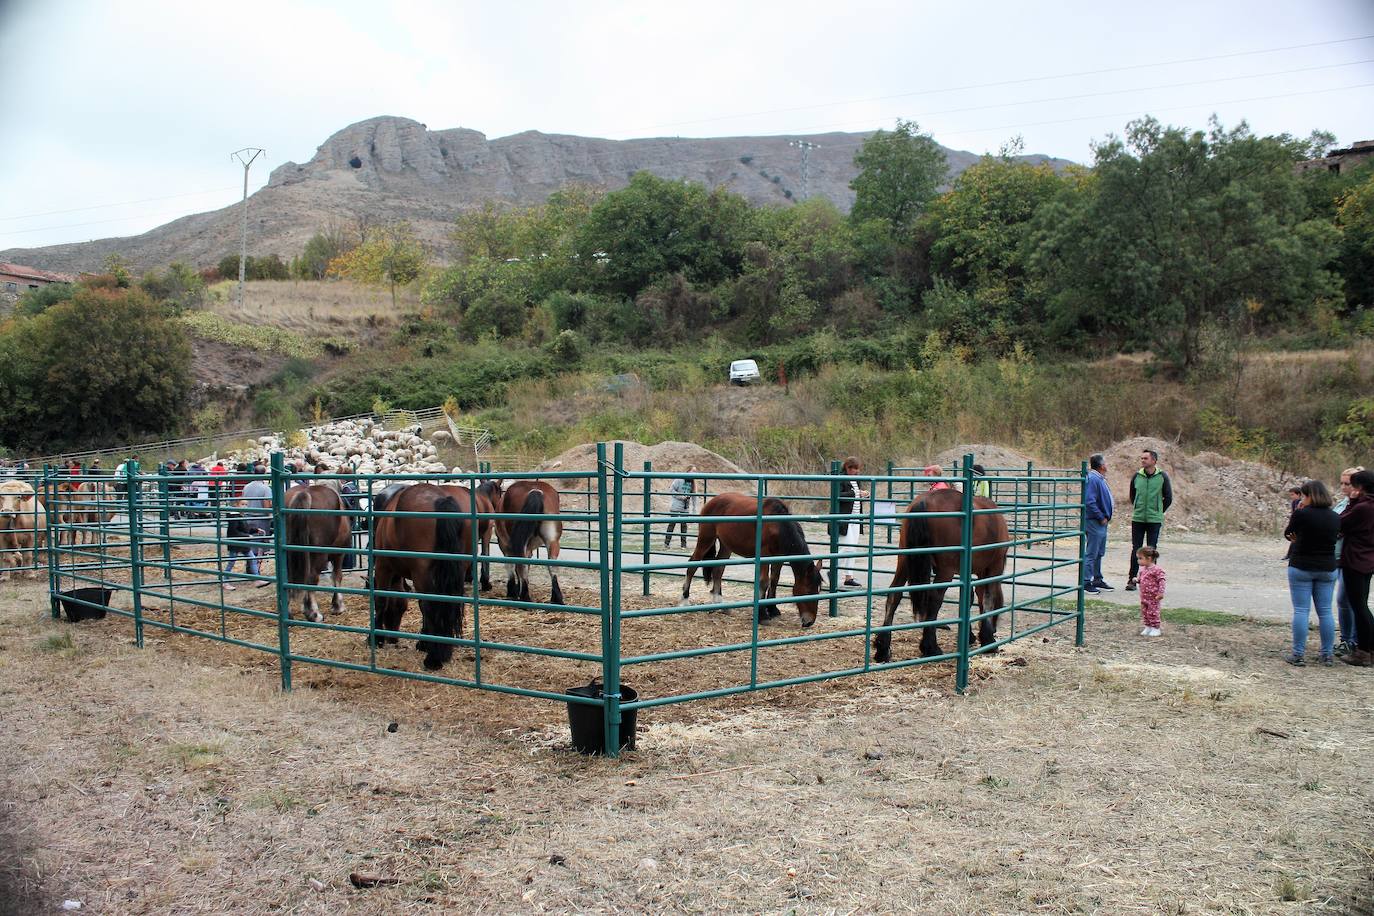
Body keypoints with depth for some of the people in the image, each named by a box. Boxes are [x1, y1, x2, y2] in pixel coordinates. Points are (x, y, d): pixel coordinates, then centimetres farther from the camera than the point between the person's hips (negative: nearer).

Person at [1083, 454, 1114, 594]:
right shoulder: (1092, 479, -19)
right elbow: (1090, 502, -25)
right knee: (1091, 554, -6)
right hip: (1094, 522, -10)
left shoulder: (1100, 479, 12)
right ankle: (1086, 582, -1)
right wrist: (1102, 517, -18)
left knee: (1099, 553, 17)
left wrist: (1106, 515, 10)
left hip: (1102, 522, 10)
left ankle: (1098, 580, 27)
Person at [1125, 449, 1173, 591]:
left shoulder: (1162, 477, -3)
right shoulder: (1137, 476, 3)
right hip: (1137, 519, 2)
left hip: (1154, 520, -2)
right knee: (1136, 549, 3)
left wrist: (1158, 512, 8)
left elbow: (1168, 497, 5)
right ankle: (1131, 579, 8)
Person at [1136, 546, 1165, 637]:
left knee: (1153, 612, -2)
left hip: (1153, 597, -8)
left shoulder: (1157, 569, -17)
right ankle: (1148, 627, 23)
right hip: (1144, 596, 8)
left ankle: (1156, 629, 9)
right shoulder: (1143, 569, 9)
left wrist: (1161, 593, -23)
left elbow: (1161, 581, -18)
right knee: (1144, 612, 12)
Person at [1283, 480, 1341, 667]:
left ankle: (1298, 654, 1)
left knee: (1301, 611, 0)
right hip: (1328, 568, 4)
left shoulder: (1301, 514, -14)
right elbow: (1335, 537, 13)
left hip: (1301, 567, -4)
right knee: (1325, 612, 10)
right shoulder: (1335, 518, 2)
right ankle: (1327, 655, 16)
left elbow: (1287, 534, 0)